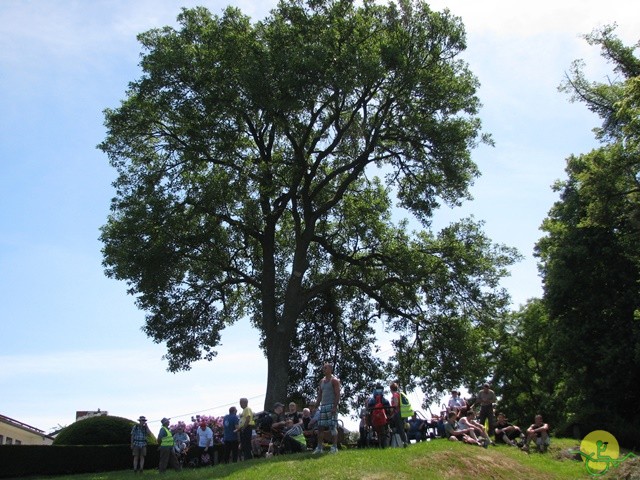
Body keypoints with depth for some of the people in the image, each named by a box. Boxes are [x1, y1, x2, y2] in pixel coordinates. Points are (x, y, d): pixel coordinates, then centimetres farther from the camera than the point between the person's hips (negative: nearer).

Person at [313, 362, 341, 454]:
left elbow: (337, 394, -10)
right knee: (320, 427, 2)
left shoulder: (334, 380, -3)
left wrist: (335, 407, -19)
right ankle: (319, 447, 4)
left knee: (333, 427, -8)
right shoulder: (322, 381, 19)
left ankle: (334, 447, -5)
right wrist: (317, 406, 12)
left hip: (331, 405, -7)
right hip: (323, 406, 7)